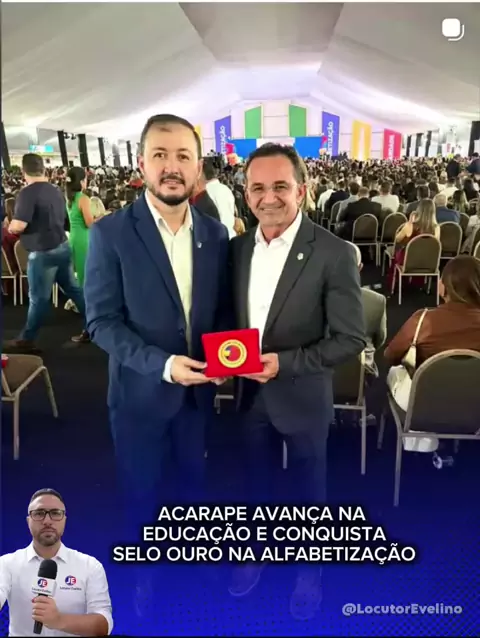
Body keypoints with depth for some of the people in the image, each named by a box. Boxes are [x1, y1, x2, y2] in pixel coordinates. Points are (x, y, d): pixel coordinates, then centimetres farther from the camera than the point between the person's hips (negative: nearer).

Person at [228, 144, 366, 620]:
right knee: (256, 481, 24)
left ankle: (310, 567, 45)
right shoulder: (238, 247, -2)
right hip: (250, 393, 4)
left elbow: (350, 339, -16)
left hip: (303, 396, -4)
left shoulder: (333, 253, -18)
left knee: (307, 489, 18)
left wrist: (285, 363, -24)